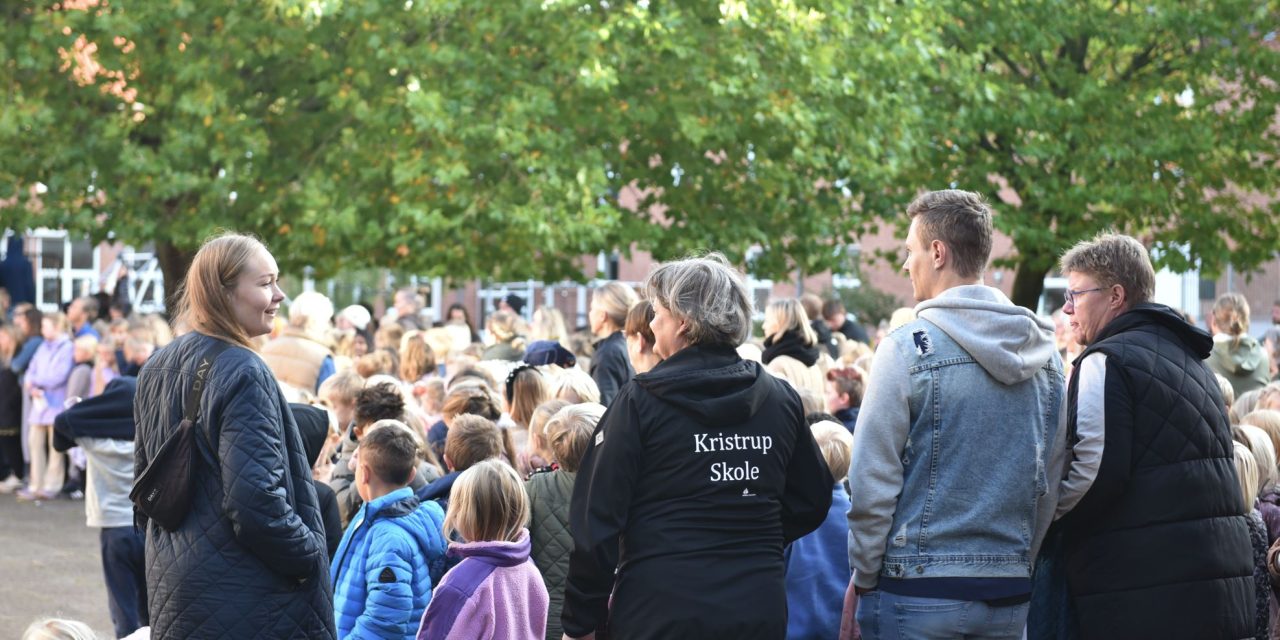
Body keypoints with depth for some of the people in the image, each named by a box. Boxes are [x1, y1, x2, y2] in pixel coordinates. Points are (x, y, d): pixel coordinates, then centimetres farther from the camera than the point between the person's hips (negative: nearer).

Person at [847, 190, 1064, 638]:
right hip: (1010, 594, 5)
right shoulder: (1045, 353, 6)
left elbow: (872, 480, -10)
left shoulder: (907, 348, -10)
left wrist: (863, 578, 0)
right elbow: (1052, 482, 11)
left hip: (918, 592, -5)